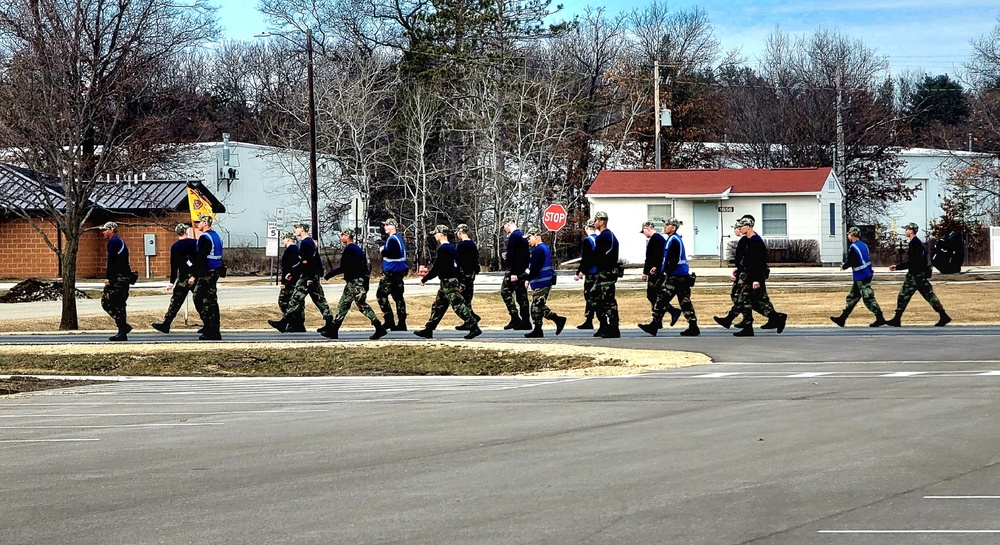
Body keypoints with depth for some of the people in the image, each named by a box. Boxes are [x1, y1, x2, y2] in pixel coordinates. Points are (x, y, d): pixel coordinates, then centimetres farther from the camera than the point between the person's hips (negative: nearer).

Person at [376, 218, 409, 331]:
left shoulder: (392, 239, -15)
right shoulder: (399, 237, 16)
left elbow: (391, 254, -24)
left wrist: (383, 251, -8)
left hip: (391, 272, -10)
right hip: (399, 272, 10)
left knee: (381, 295, -4)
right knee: (398, 297, 10)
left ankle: (389, 321, -8)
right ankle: (402, 323, 9)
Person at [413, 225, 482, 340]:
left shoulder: (442, 249, -15)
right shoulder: (452, 248, 14)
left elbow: (437, 268, -18)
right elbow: (456, 265, 19)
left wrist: (424, 279, -9)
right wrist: (458, 284, 24)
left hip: (447, 282, -10)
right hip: (454, 280, 10)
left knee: (458, 305, -11)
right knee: (438, 306, 13)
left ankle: (474, 328, -14)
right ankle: (428, 330, 18)